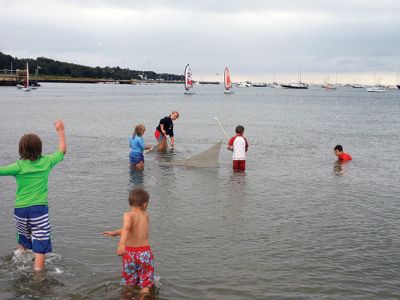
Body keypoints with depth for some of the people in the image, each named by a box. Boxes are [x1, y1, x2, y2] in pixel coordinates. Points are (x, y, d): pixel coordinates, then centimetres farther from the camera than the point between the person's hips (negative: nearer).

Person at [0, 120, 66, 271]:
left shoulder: (19, 166, -7)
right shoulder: (46, 162, -2)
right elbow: (62, 149, 15)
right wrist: (60, 131, 27)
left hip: (20, 210, 2)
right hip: (39, 209, -1)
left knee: (22, 241, 27)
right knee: (40, 249, -1)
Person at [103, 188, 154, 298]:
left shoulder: (128, 215, -8)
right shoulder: (146, 216, 6)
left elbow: (126, 228, -30)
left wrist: (121, 244, -44)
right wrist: (114, 233, 25)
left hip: (129, 251, -2)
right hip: (145, 251, 2)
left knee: (129, 283, 16)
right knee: (146, 281, 12)